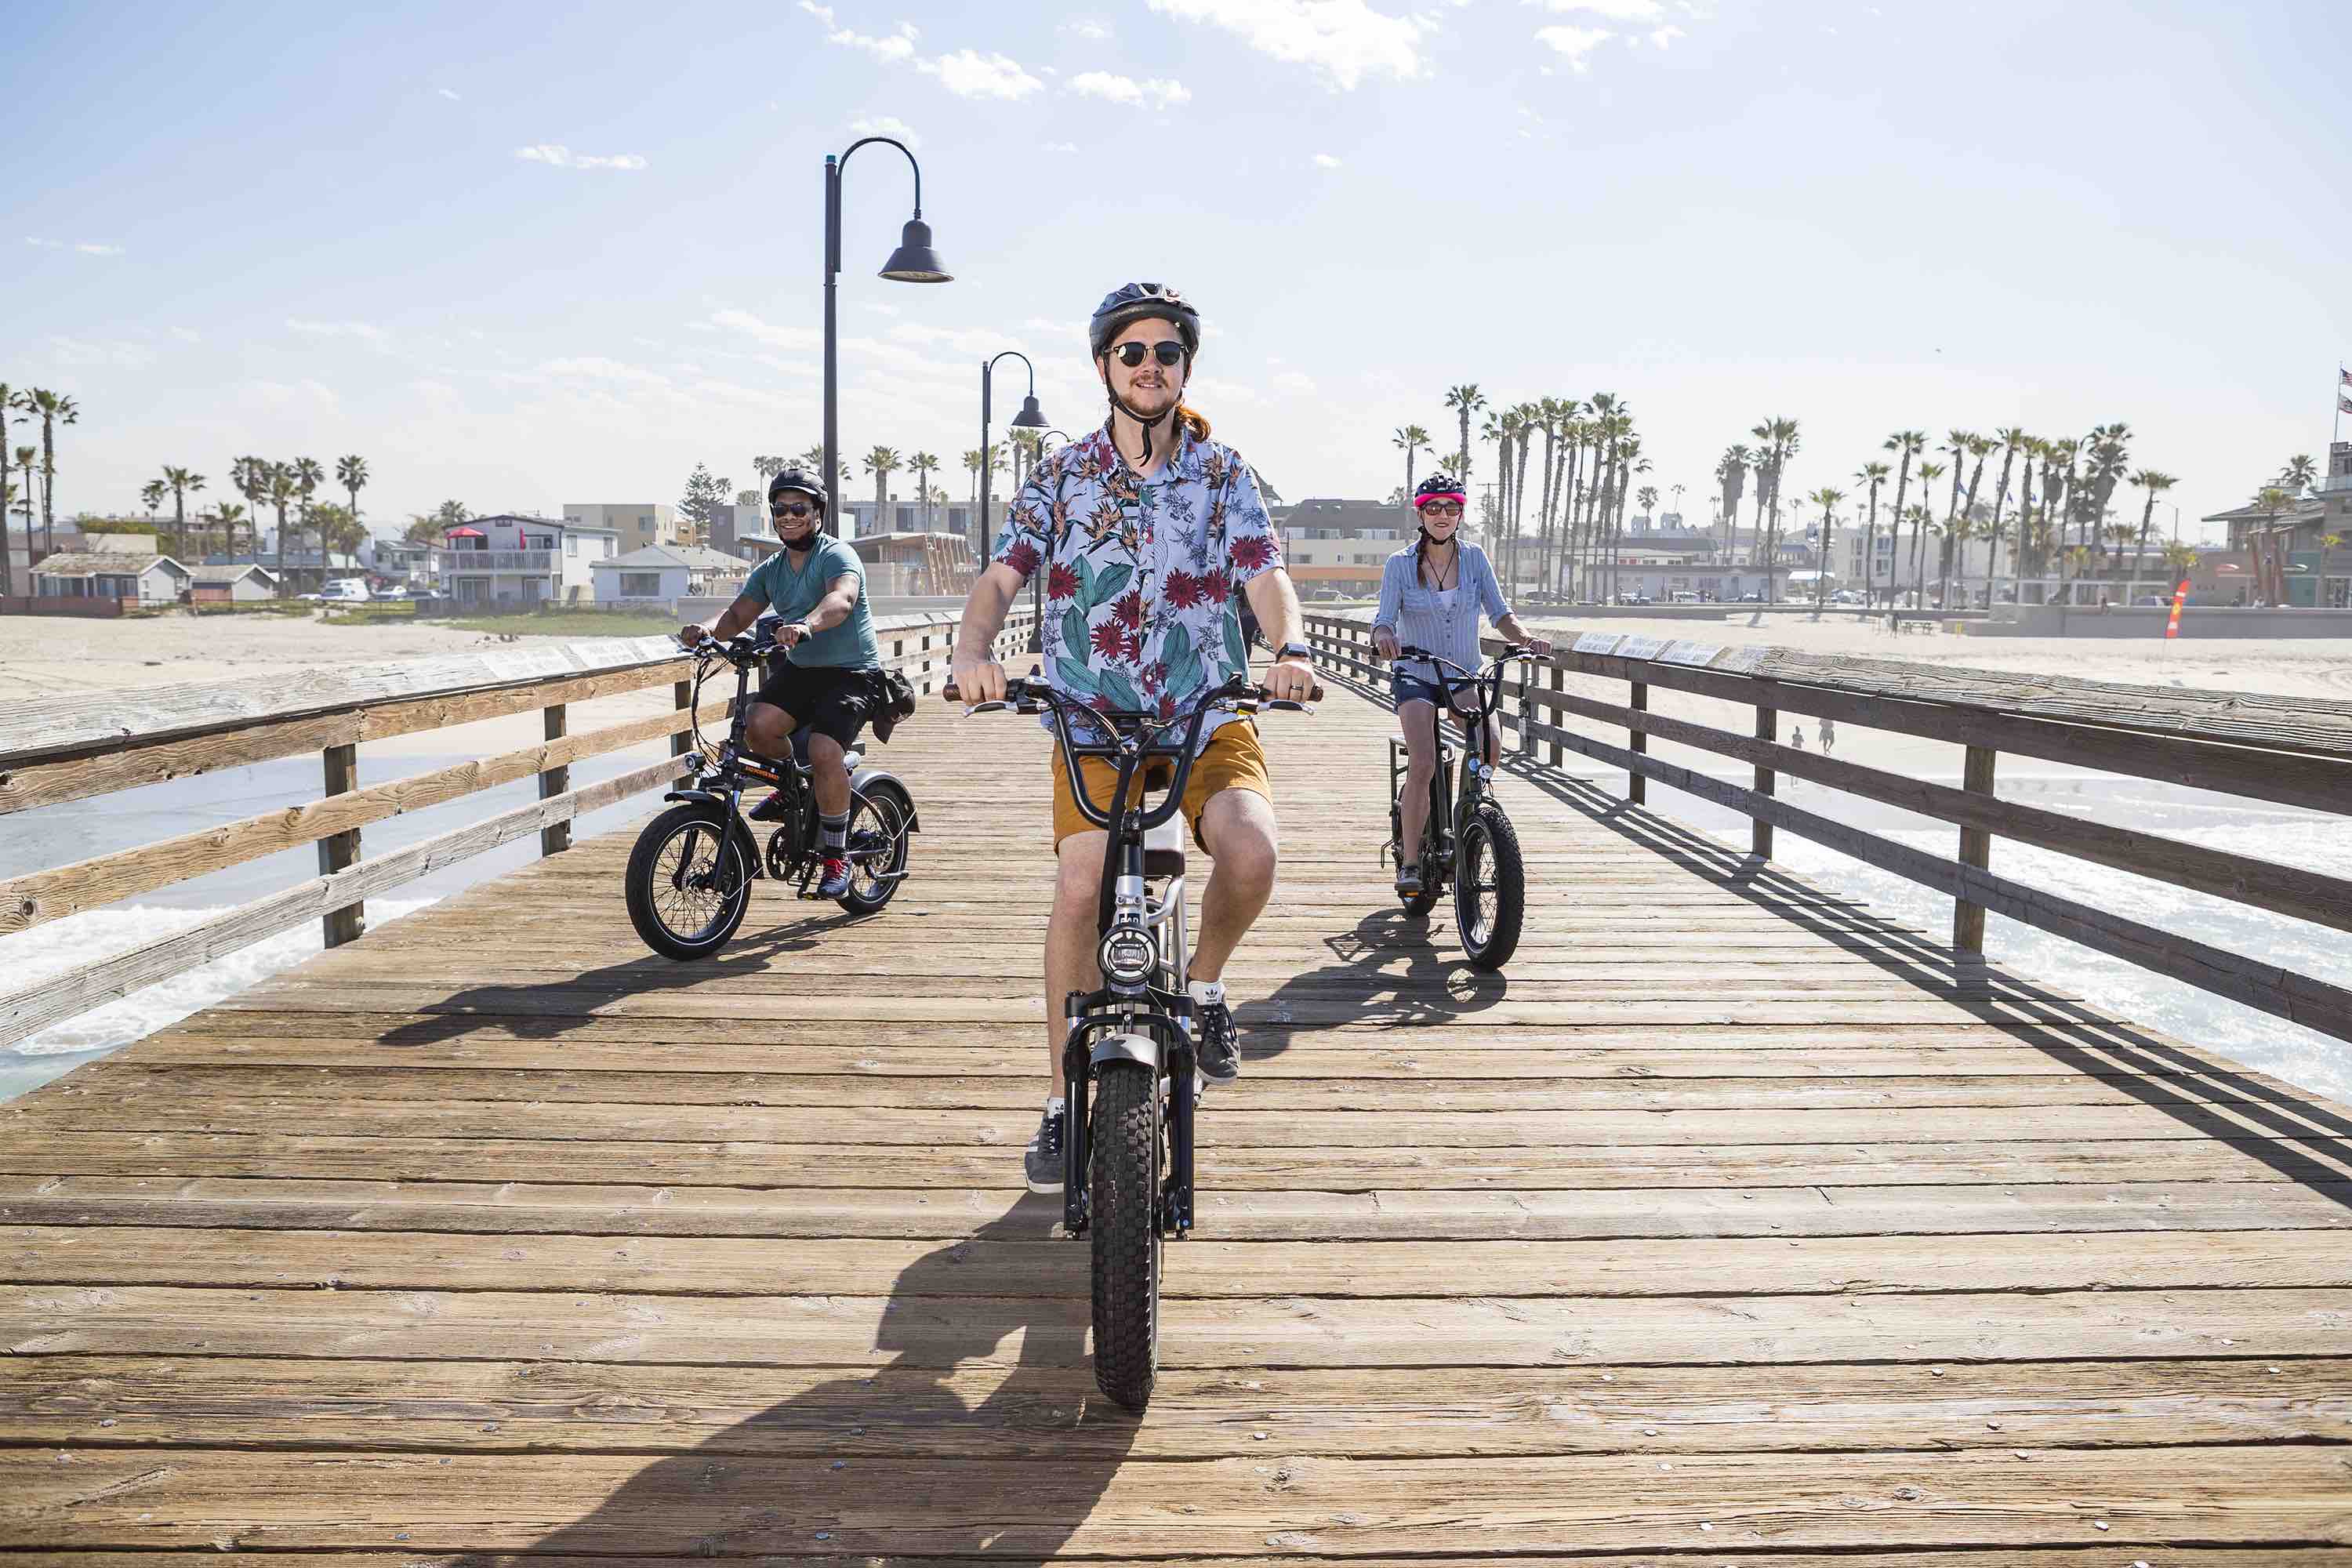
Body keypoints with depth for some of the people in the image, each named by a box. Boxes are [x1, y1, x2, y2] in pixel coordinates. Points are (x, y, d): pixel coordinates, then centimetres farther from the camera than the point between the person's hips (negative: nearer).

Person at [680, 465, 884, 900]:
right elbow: (739, 613, 3)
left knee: (824, 751, -26)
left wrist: (807, 625, -52)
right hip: (800, 669, 6)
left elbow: (842, 599, -32)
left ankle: (836, 855, -9)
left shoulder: (837, 555, -11)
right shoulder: (770, 570, 12)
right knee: (758, 724, -21)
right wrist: (709, 630, -20)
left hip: (853, 673, -6)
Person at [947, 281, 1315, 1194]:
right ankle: (1064, 1103, 5)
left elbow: (1267, 574, -8)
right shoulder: (1060, 478, 4)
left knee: (1251, 850, -27)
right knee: (1080, 895, -14)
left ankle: (1204, 985, 6)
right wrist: (972, 650, -29)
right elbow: (1002, 578, -7)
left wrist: (1289, 649, -30)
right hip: (1093, 723, 0)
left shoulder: (1224, 476, 5)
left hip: (1209, 718, 0)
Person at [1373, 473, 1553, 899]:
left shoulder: (1474, 558, 2)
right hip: (1416, 676, -2)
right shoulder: (1400, 564, -5)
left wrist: (1526, 636, -21)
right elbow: (1384, 617, -13)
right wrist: (1383, 636, -38)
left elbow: (1499, 612, -1)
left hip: (1465, 676, 3)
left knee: (1491, 743, -24)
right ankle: (1409, 861, -12)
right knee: (1422, 764, -23)